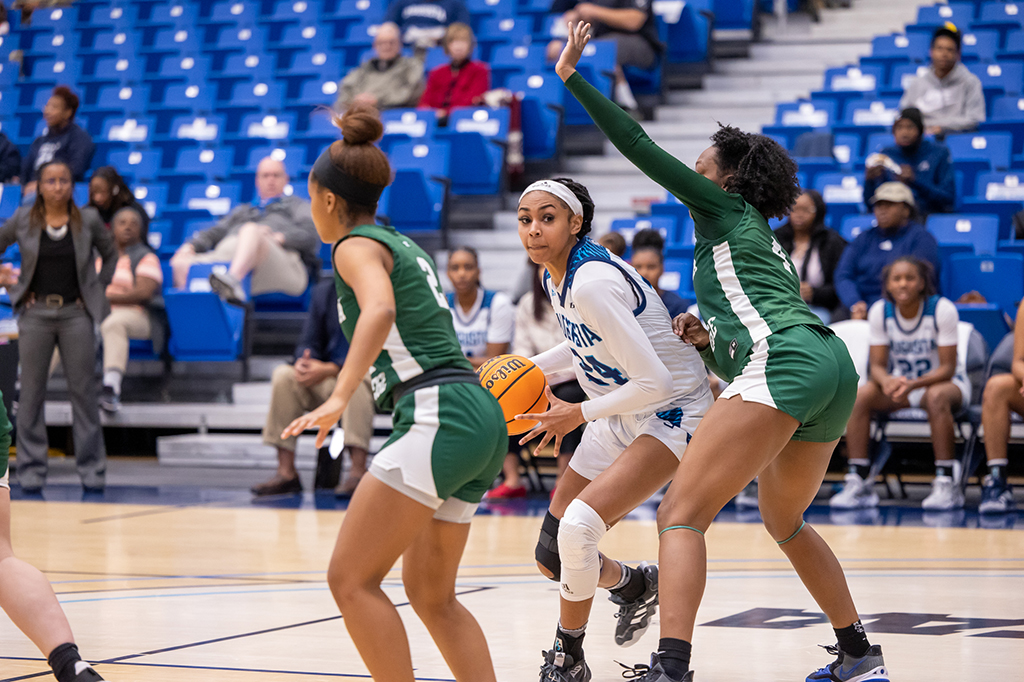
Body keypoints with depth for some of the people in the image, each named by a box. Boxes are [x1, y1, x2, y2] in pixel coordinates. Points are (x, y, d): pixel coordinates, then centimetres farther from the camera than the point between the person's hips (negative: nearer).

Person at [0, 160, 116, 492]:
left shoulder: (88, 220, 1)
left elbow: (110, 255, 15)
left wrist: (97, 289, 6)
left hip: (76, 313, 0)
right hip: (36, 313, 0)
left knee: (84, 391, 1)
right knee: (31, 393, 1)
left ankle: (92, 469, 6)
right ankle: (31, 470, 7)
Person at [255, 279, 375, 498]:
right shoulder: (323, 292, 11)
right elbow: (309, 342, 13)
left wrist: (330, 369, -26)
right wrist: (304, 361, -13)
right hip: (325, 381, 6)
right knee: (283, 374, -18)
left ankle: (358, 471, -37)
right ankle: (286, 473, -20)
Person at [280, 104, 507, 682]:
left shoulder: (357, 246, -3)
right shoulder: (403, 245, 24)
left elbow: (380, 309, -25)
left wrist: (339, 399, -35)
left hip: (439, 417, -9)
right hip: (480, 418, 9)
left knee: (351, 579, -6)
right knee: (432, 594, 16)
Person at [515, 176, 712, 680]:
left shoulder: (592, 284, -28)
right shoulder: (556, 275, 0)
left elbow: (653, 382, -29)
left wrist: (580, 414, -16)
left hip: (670, 415, -9)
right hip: (617, 418, 9)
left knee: (579, 525, -28)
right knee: (552, 558, 7)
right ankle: (635, 585, 39)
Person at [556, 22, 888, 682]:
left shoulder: (725, 208, 11)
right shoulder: (763, 242, 33)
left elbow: (642, 147, 5)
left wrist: (573, 76, 6)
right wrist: (709, 340, 20)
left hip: (783, 366, -9)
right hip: (834, 365, 9)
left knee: (681, 515, -13)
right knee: (784, 522, 30)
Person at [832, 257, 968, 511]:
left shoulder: (942, 309, -18)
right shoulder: (880, 311, -7)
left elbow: (947, 368, -18)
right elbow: (877, 365, -6)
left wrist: (913, 385, -36)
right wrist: (888, 382, -31)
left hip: (943, 381, -4)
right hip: (900, 382, 4)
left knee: (936, 397, -39)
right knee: (859, 396, -24)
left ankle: (947, 483, -36)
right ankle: (858, 482, -25)